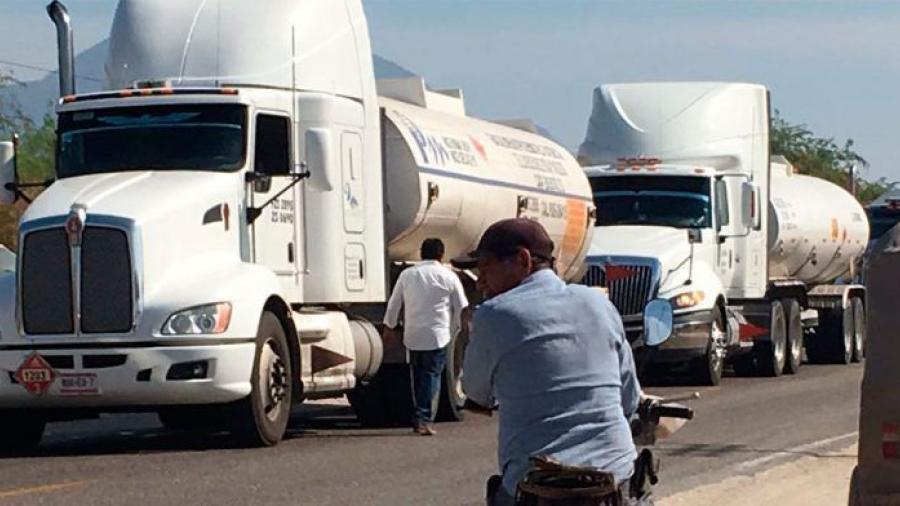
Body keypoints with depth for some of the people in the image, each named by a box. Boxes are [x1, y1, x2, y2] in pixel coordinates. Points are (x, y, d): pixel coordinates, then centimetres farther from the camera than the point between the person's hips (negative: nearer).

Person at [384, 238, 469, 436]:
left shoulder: (407, 275, 4)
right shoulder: (448, 277, -2)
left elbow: (394, 303, 12)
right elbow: (461, 308, 5)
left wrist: (390, 326, 26)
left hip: (413, 336, 3)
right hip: (437, 336, -3)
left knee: (418, 375, 16)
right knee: (433, 376, -1)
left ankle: (420, 418, 20)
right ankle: (424, 419, -12)